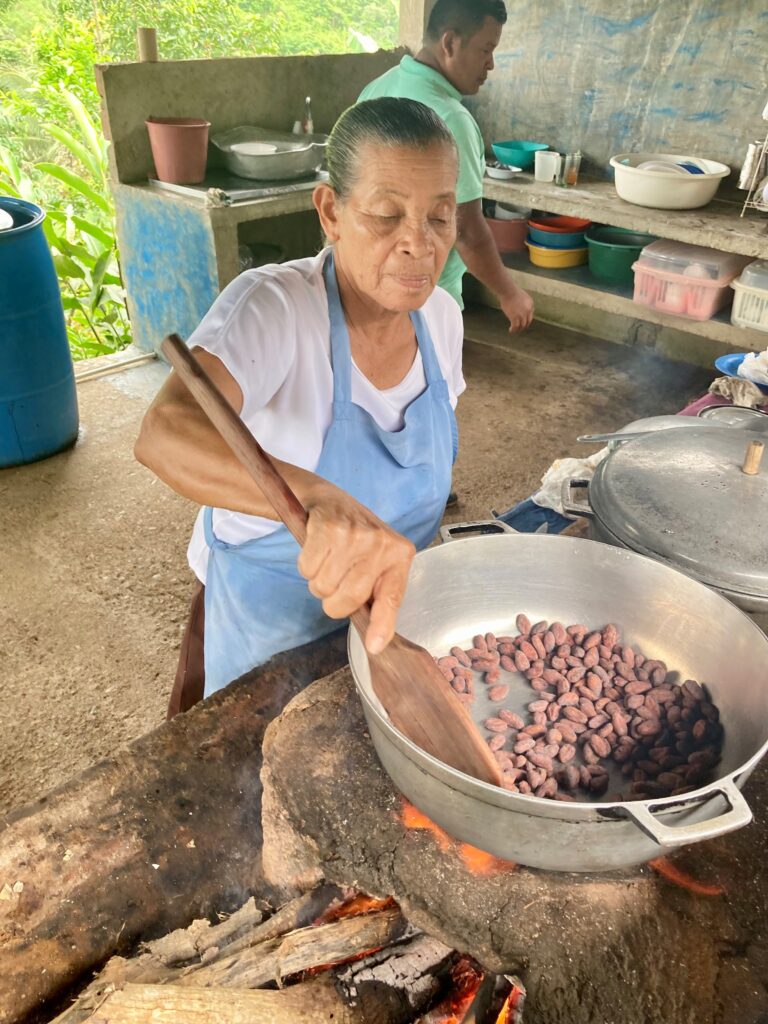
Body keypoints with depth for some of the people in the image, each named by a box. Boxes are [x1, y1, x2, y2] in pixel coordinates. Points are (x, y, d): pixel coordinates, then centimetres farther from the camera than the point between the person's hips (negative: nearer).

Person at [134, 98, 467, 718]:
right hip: (263, 633, -4)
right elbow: (165, 434, -46)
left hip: (383, 615, 5)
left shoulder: (441, 317, -9)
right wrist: (321, 499, -62)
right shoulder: (271, 307, -27)